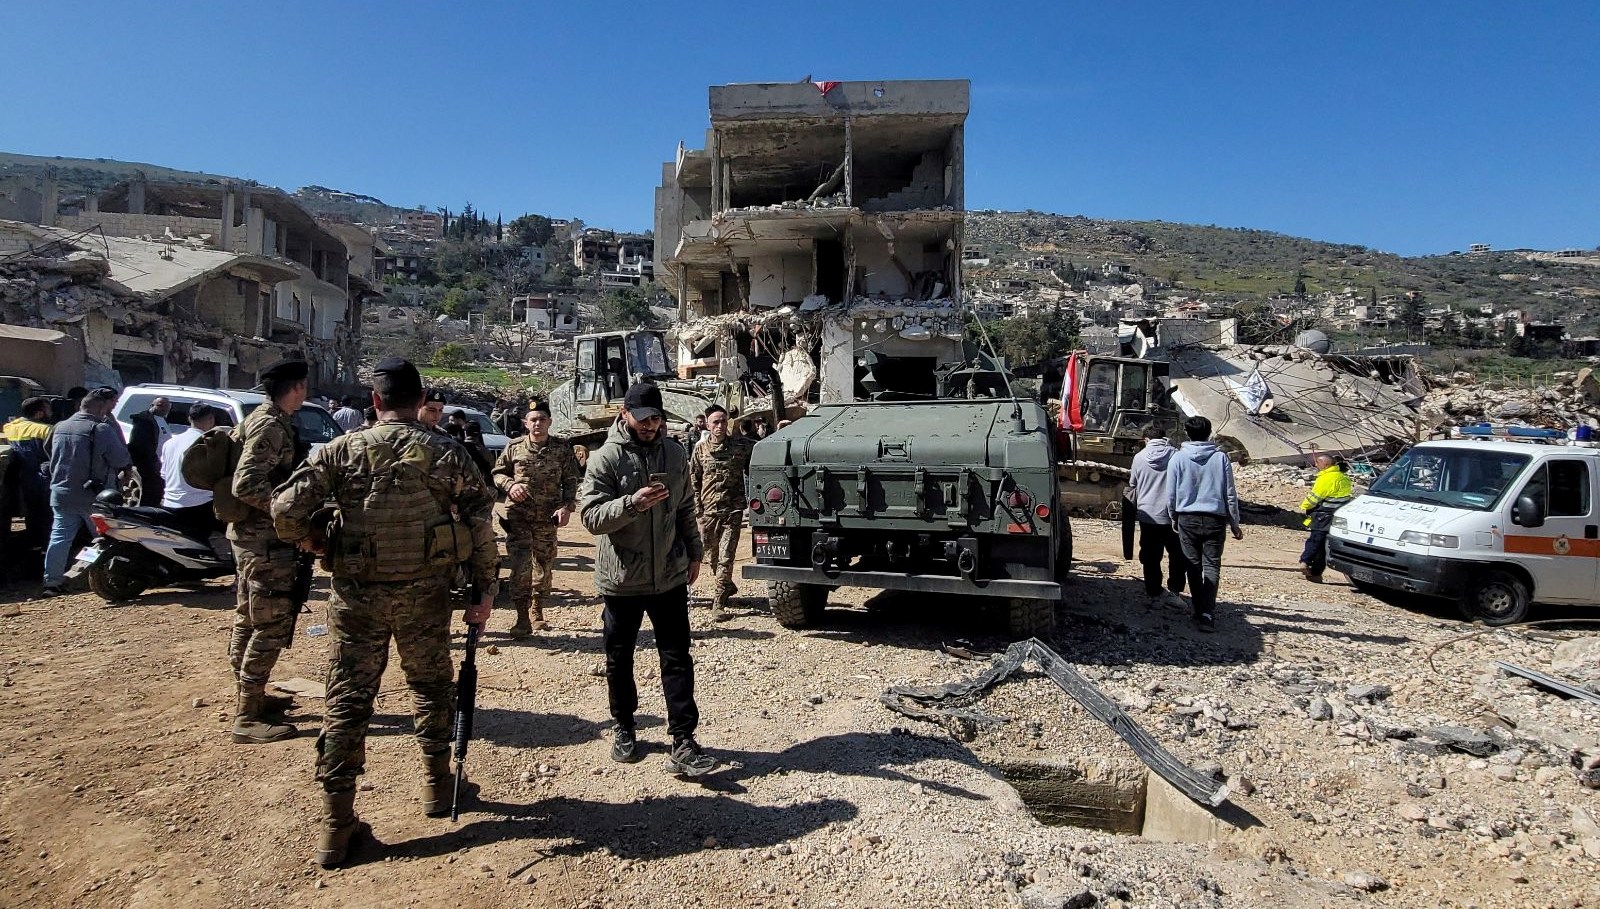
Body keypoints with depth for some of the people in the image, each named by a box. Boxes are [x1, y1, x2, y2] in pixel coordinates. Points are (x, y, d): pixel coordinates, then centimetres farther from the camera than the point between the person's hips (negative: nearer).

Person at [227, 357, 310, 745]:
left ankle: (250, 697, 32)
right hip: (267, 539, -11)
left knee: (249, 618, 18)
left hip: (251, 535, 11)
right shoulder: (272, 426, -18)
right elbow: (246, 484, -27)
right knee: (273, 624, -6)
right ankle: (248, 718, 0)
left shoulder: (261, 419, 13)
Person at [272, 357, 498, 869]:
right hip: (425, 593, 1)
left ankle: (336, 826, 10)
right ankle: (437, 786, 32)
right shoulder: (445, 453, -3)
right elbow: (480, 523, -6)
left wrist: (308, 541, 11)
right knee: (431, 686, 19)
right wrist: (485, 587, 0)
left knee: (347, 701, 7)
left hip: (358, 595, 0)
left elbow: (286, 508, -9)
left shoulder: (343, 450, -4)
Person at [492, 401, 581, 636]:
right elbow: (497, 473, 12)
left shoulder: (562, 449, 2)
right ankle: (522, 618, -2)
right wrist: (510, 485, -10)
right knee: (521, 568, -9)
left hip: (548, 519, 2)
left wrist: (567, 507, -9)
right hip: (518, 517, -1)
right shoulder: (514, 447, 2)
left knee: (544, 567, 10)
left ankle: (537, 613, 26)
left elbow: (571, 481, 4)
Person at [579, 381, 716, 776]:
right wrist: (632, 503, -31)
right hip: (621, 579, -2)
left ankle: (683, 742, 4)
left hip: (669, 576, 2)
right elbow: (590, 516, -17)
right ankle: (624, 729, 31)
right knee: (619, 659, 12)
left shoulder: (675, 454, 4)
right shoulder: (605, 458, -9)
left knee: (677, 658, 0)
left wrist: (694, 552, 14)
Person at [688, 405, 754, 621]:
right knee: (713, 556, 15)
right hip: (708, 512, 2)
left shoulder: (740, 446, 0)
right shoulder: (700, 449, 3)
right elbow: (693, 480, 7)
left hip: (732, 510, -2)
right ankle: (726, 587, 39)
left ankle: (718, 603, -3)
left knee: (726, 557, -7)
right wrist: (698, 506, 1)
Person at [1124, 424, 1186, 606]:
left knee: (1151, 557, 10)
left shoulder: (1139, 457, 1)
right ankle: (1173, 590, 6)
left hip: (1147, 514, 2)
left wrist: (1134, 507, 28)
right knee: (1178, 556, 11)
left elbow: (1133, 486, 11)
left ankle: (1154, 592, 14)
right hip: (1171, 515, -1)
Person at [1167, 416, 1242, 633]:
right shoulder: (1220, 457, -2)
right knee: (1212, 566, 2)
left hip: (1188, 519, 0)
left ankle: (1201, 612, 12)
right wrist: (1234, 524, 10)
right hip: (1215, 519, 0)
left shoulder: (1178, 458, -3)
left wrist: (1174, 518, 16)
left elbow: (1172, 494, 0)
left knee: (1194, 566, 10)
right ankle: (1207, 615, -9)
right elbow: (1230, 494, 1)